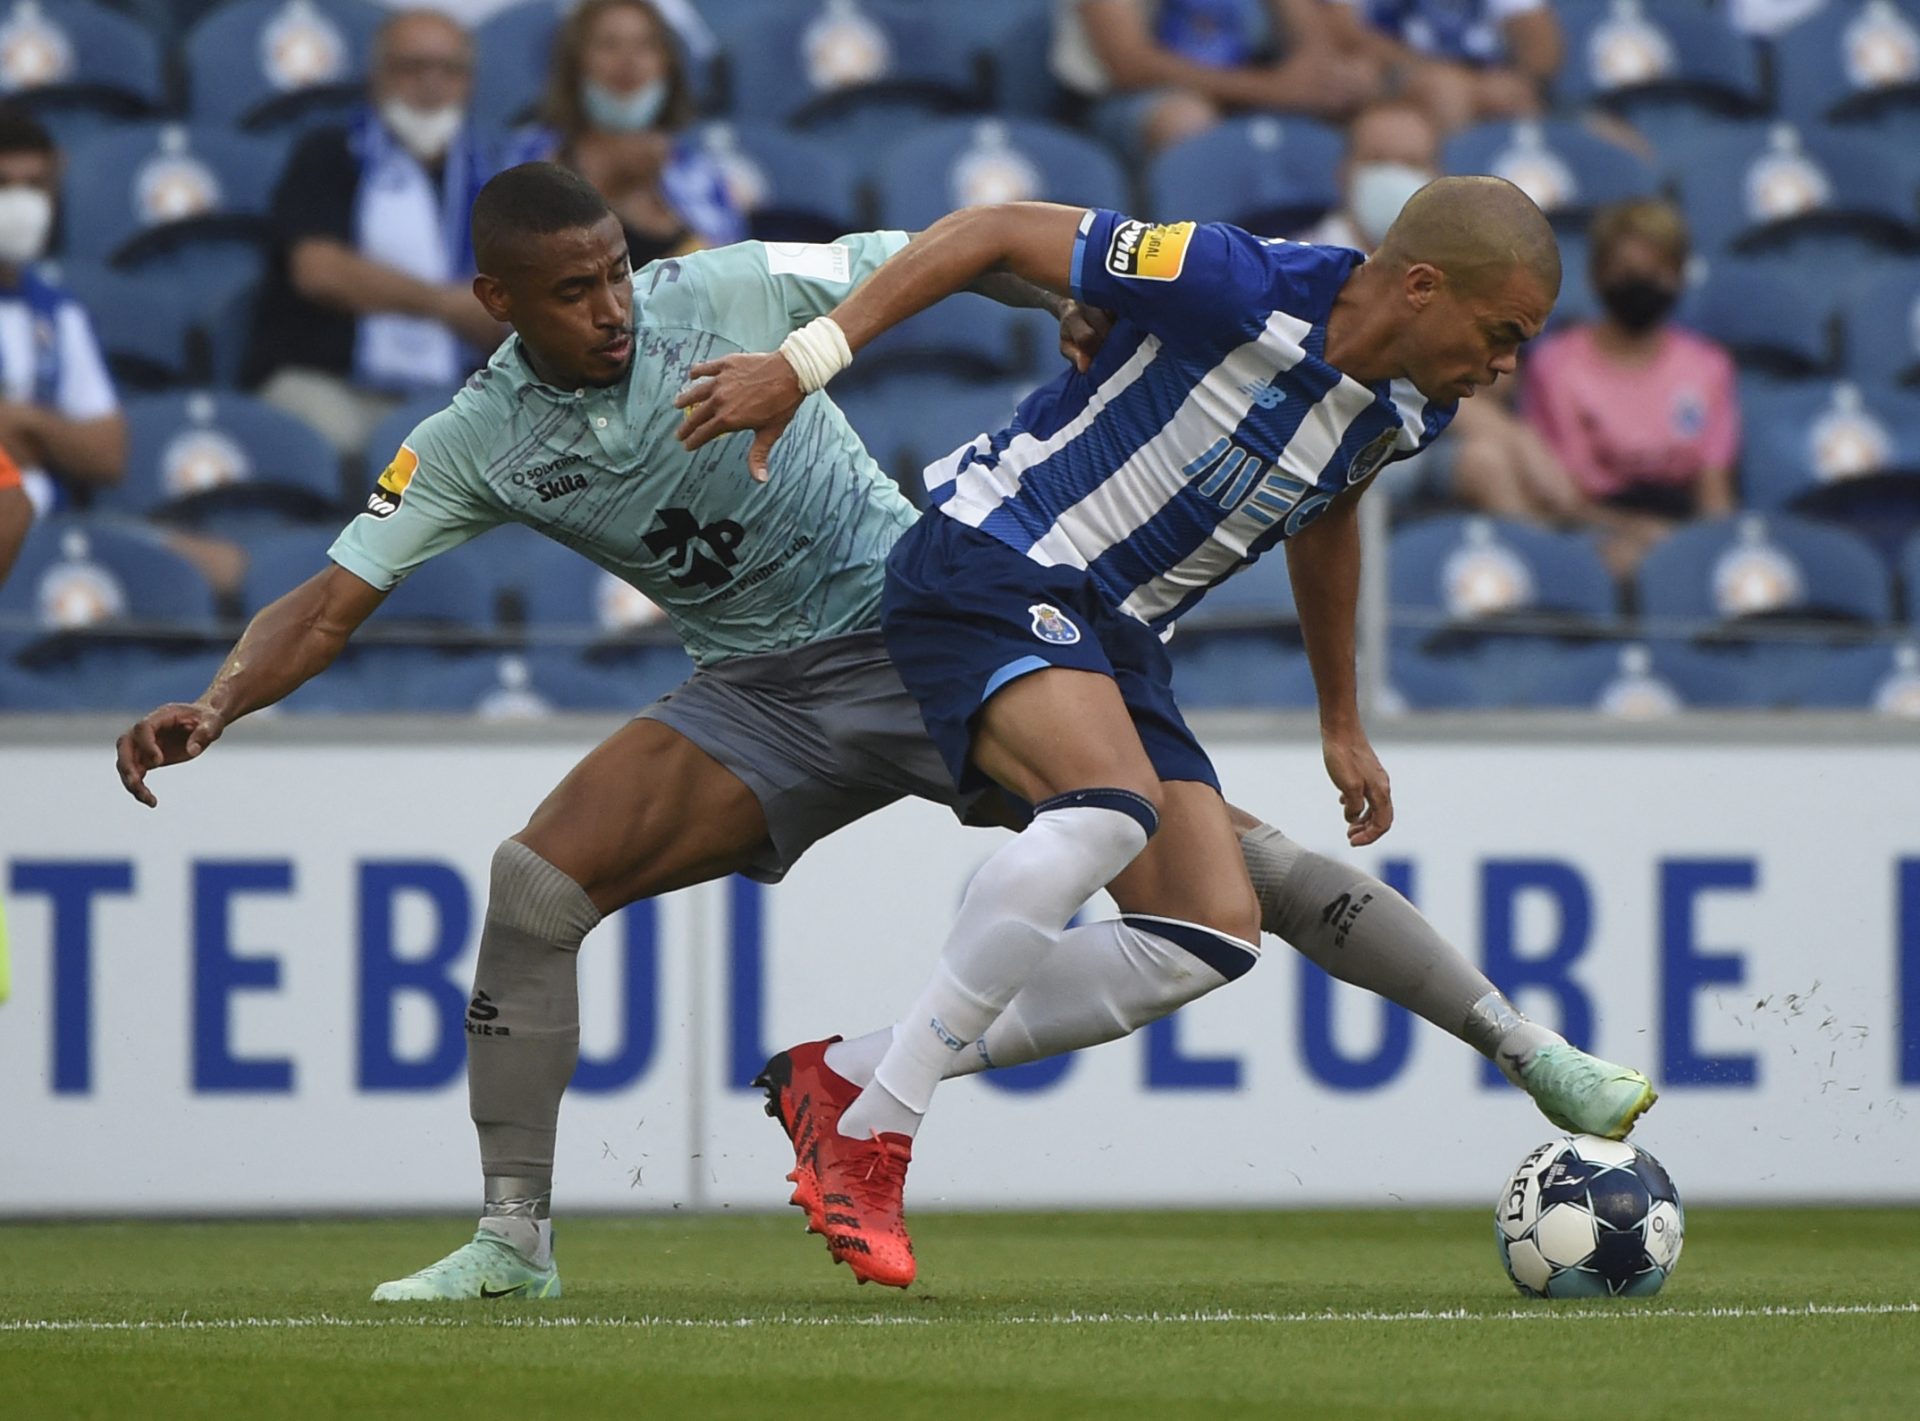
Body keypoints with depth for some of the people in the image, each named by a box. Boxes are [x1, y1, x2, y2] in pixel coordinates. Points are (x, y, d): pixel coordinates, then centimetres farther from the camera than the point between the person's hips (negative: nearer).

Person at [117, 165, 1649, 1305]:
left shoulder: (739, 290, -15)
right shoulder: (474, 445, -7)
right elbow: (331, 601, -9)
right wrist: (211, 709, -26)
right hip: (763, 700, 3)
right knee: (535, 880, -16)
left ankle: (1529, 1048, -5)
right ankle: (514, 1242, -3)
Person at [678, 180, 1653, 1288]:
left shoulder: (1409, 414, 2)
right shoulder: (1243, 286, -22)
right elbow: (999, 234, -17)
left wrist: (1342, 724, 30)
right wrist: (806, 362, -21)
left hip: (1119, 635, 9)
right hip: (992, 563, -9)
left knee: (1218, 934, -5)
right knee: (1116, 804, -34)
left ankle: (850, 1075, -2)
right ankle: (871, 1128, -25)